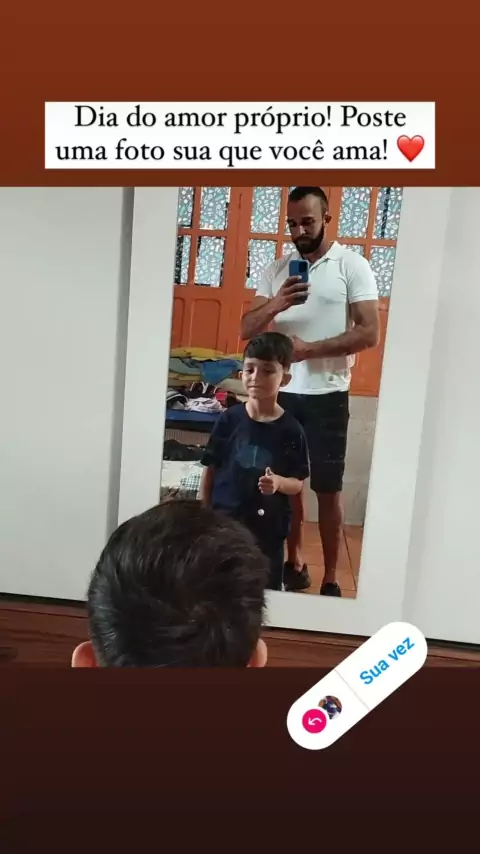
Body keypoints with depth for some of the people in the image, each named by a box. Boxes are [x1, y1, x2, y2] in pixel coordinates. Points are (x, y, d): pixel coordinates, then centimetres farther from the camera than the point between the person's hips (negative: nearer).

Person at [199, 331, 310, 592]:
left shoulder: (290, 430, -8)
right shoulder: (229, 419, -6)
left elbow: (298, 483, -2)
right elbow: (210, 470, 1)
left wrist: (278, 482, -23)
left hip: (267, 529, -1)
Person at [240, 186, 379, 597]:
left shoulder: (352, 265, -3)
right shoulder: (278, 268, 8)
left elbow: (369, 333, -11)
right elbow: (247, 330, 3)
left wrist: (310, 349, -18)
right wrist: (275, 305, -17)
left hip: (326, 395, -4)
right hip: (281, 392, 4)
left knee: (328, 489, 3)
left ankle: (331, 579, 17)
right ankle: (295, 562, 30)